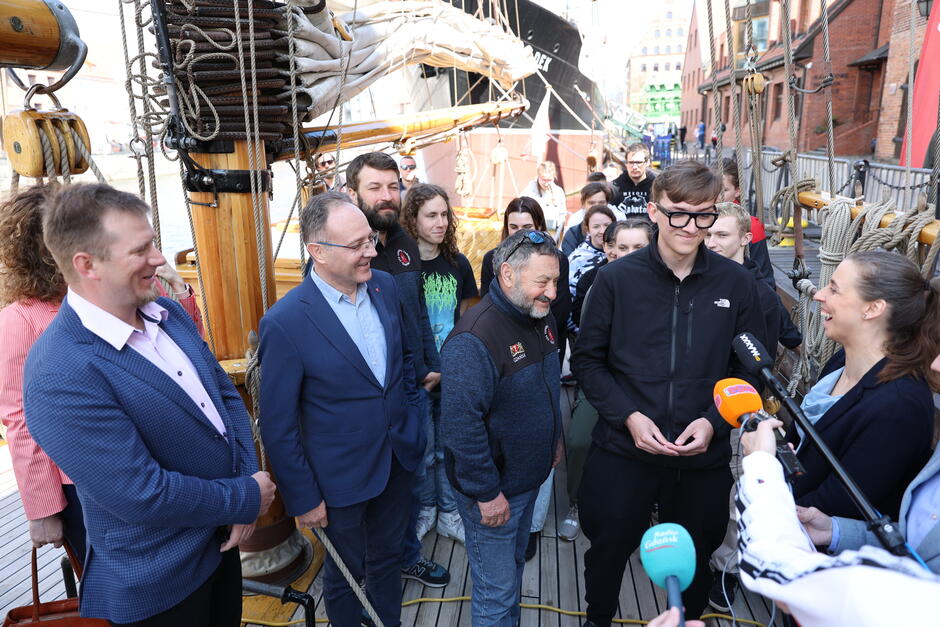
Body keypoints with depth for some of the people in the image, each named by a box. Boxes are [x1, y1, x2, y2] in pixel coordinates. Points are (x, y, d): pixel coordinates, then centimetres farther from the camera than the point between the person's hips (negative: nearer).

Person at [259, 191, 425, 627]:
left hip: (400, 457, 5)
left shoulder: (385, 286, -6)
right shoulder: (284, 322, -23)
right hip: (342, 477, -5)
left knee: (387, 556, 26)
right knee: (345, 574, 20)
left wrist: (415, 418, 9)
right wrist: (303, 499, -10)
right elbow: (278, 426, -16)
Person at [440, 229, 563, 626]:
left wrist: (554, 439, 19)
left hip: (530, 476, 8)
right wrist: (486, 493, -23)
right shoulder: (474, 338, -29)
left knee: (514, 565, 28)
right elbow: (461, 424, -29)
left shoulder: (541, 317, -1)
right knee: (496, 591, 9)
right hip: (493, 491, -8)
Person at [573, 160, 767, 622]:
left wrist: (714, 420, -11)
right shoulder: (616, 278, -7)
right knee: (608, 550, 17)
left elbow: (750, 368, 3)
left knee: (695, 561, 21)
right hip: (623, 450, -1)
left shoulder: (736, 283, -3)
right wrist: (628, 416, -15)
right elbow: (587, 359, -3)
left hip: (705, 457, 2)